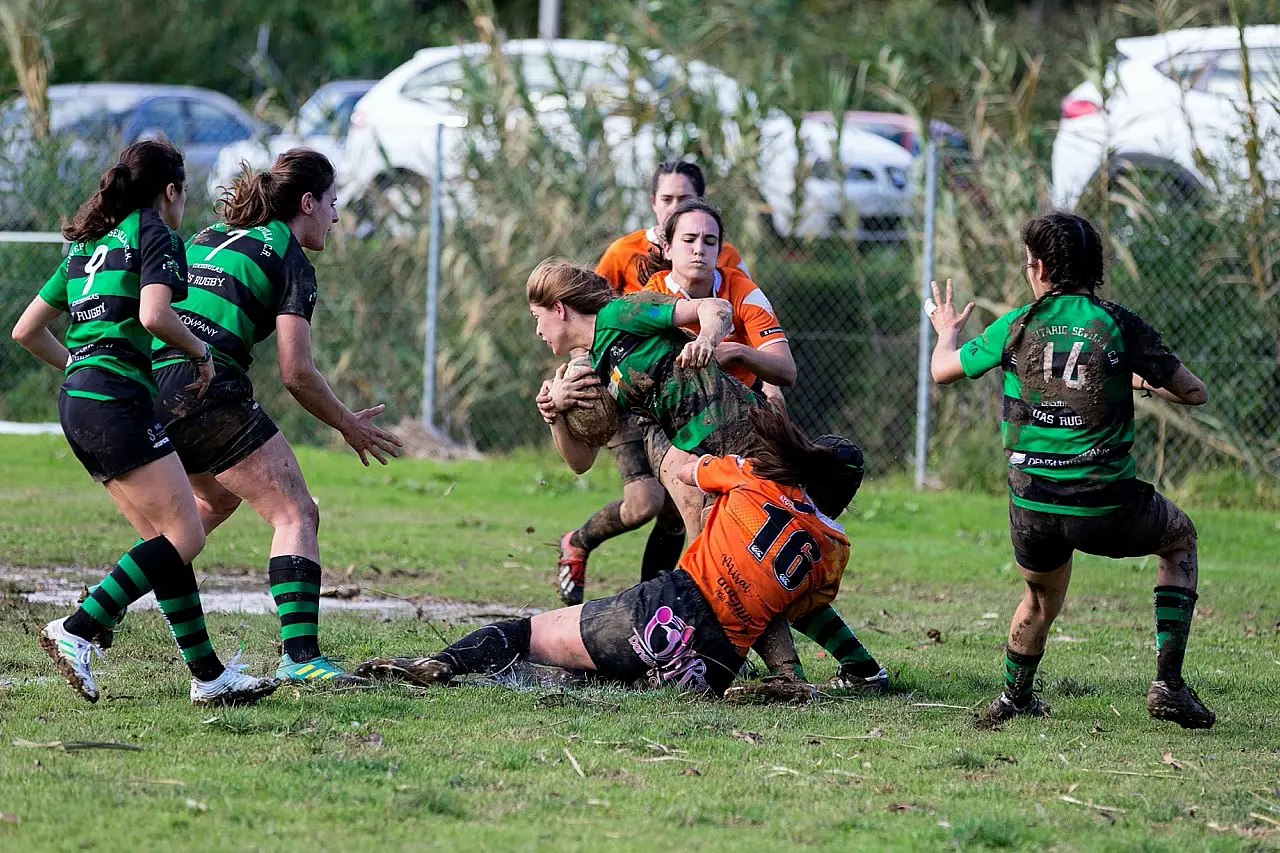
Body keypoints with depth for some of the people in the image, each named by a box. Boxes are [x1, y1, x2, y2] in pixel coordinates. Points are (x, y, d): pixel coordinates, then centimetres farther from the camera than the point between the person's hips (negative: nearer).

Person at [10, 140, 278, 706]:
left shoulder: (88, 244, 21)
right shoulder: (156, 235, -2)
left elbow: (26, 330, 24)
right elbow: (154, 315, -20)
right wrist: (201, 352, -4)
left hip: (77, 401, 9)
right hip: (117, 399, -9)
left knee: (164, 537, 7)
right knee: (183, 535, -10)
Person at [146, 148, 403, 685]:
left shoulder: (207, 237, 23)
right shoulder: (290, 262, 0)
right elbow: (297, 374, -5)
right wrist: (348, 426, 8)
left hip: (149, 387, 8)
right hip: (208, 394, -8)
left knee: (217, 500, 32)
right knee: (296, 515, -5)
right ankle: (300, 655, -21)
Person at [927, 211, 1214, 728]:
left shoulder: (1016, 327, 0)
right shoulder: (1120, 325, -5)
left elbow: (943, 371, 14)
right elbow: (1193, 392, 2)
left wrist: (947, 331, 37)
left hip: (1032, 509, 2)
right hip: (1107, 508, -2)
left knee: (1043, 598, 32)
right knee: (1180, 537, 27)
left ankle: (1013, 696, 45)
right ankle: (1168, 684, 15)